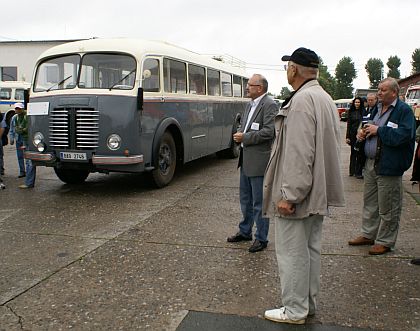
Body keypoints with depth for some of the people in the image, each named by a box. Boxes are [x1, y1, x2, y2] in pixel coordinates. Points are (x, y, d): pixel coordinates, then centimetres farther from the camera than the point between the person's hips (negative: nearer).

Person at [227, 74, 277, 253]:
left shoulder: (269, 105, -13)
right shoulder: (250, 105, 15)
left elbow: (269, 131, -22)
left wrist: (245, 137, -16)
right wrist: (239, 134, 1)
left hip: (259, 161, -9)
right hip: (246, 159, 9)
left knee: (259, 203, 1)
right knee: (245, 199, 19)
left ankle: (261, 238, 13)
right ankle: (245, 231, 33)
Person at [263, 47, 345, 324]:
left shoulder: (302, 100, -19)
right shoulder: (325, 98, 13)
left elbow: (299, 154, -25)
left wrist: (289, 195, -22)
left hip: (298, 194, -10)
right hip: (319, 192, 10)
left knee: (293, 253, 2)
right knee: (311, 249, 17)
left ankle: (295, 310, 14)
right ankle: (308, 303, 30)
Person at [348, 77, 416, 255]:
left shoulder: (404, 111, -12)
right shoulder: (378, 108, 12)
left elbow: (403, 135, -25)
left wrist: (378, 130, -19)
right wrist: (363, 132, 2)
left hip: (388, 167, -8)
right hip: (371, 163, 8)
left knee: (387, 208, 4)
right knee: (369, 202, 18)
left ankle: (385, 241, 18)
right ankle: (368, 235, 32)